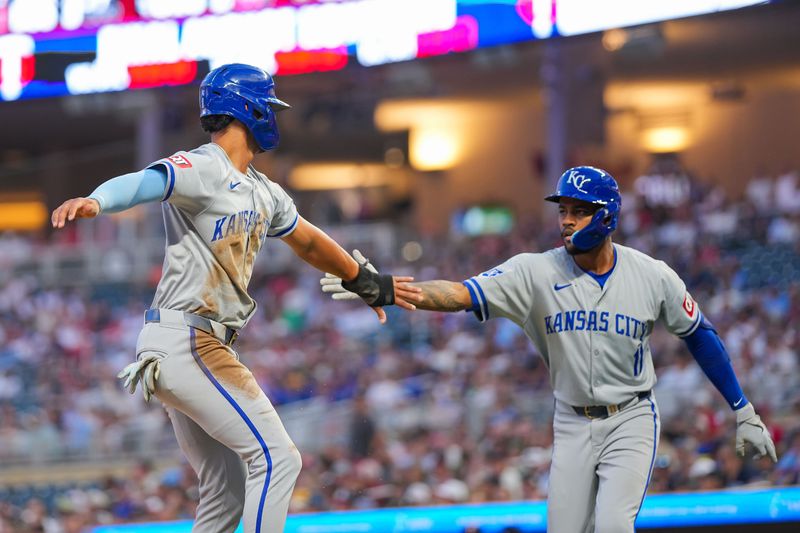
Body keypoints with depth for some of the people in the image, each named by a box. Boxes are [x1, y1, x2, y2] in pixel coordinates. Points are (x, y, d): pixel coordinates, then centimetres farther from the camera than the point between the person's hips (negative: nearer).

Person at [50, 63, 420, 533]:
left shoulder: (264, 193, 17)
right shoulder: (201, 169, -11)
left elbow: (309, 242, 35)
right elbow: (144, 183, -31)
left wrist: (367, 283, 49)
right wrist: (95, 202, -53)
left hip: (202, 349, 10)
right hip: (185, 342, -10)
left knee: (228, 492, 11)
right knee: (276, 458, -13)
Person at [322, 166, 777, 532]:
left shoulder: (653, 277, -8)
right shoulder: (538, 272, -10)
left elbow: (700, 335, 5)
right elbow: (461, 294, -21)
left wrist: (744, 411, 8)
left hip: (632, 420, -2)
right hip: (573, 425, 2)